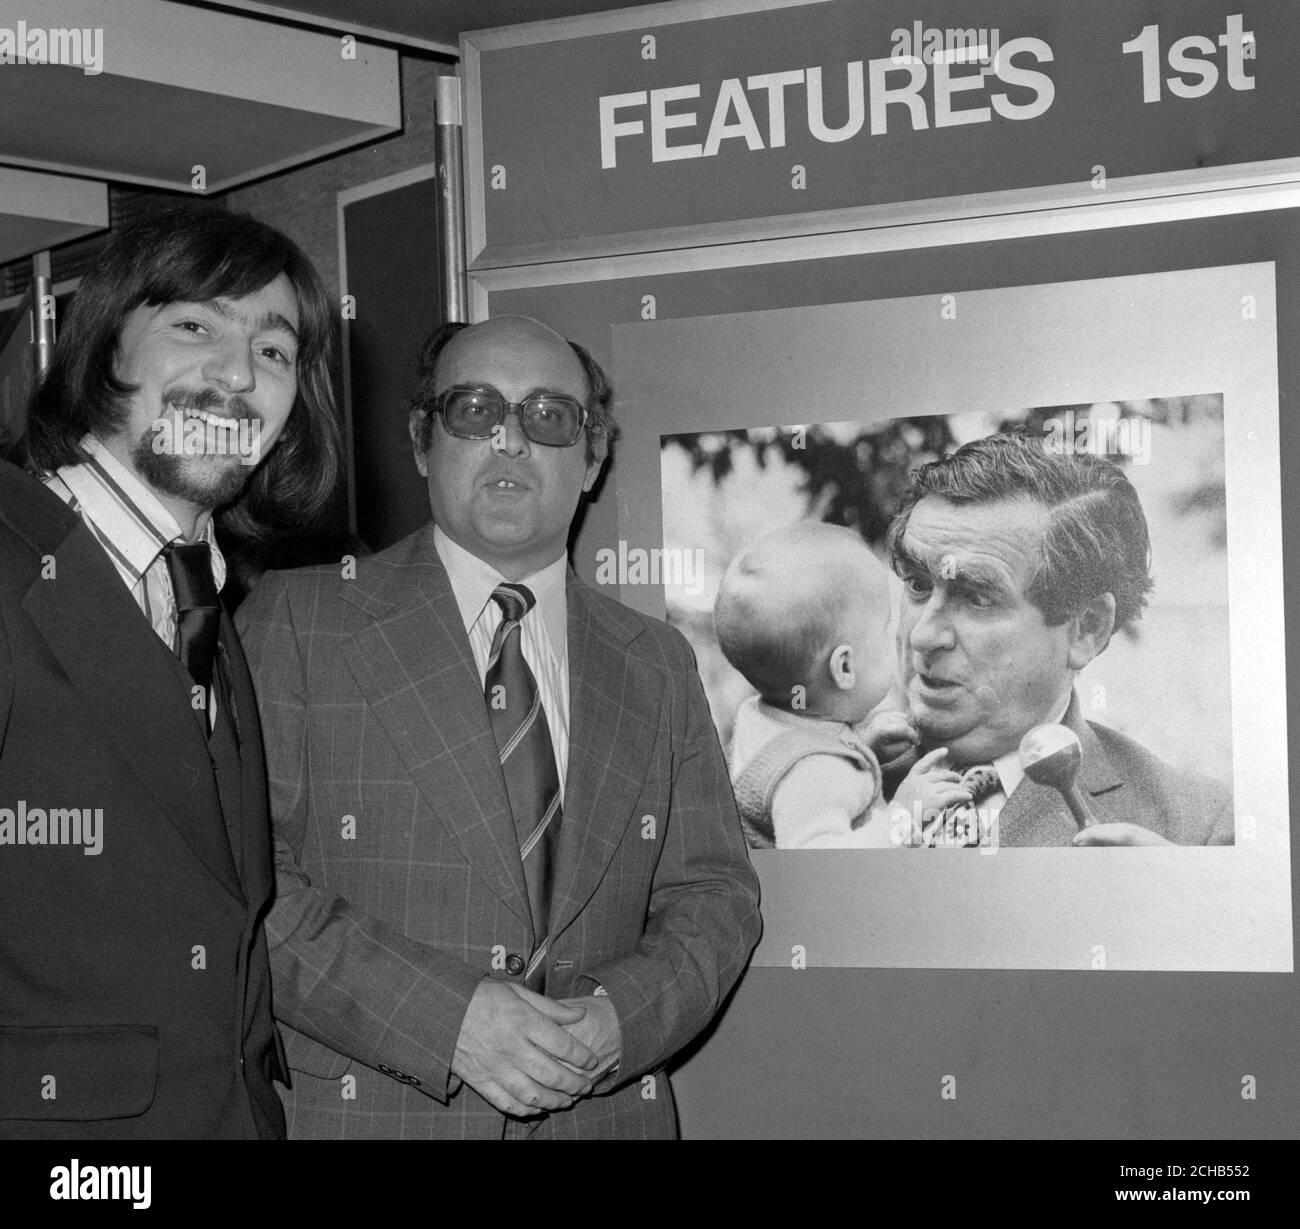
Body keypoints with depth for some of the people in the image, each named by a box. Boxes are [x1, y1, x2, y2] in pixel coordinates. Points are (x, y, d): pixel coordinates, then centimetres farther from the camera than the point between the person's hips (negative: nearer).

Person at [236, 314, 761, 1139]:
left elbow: (714, 895, 5)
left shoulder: (656, 665, 7)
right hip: (362, 1111, -3)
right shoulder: (296, 621, -5)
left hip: (606, 1110, 3)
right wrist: (445, 1016, -20)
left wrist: (621, 1017, -13)